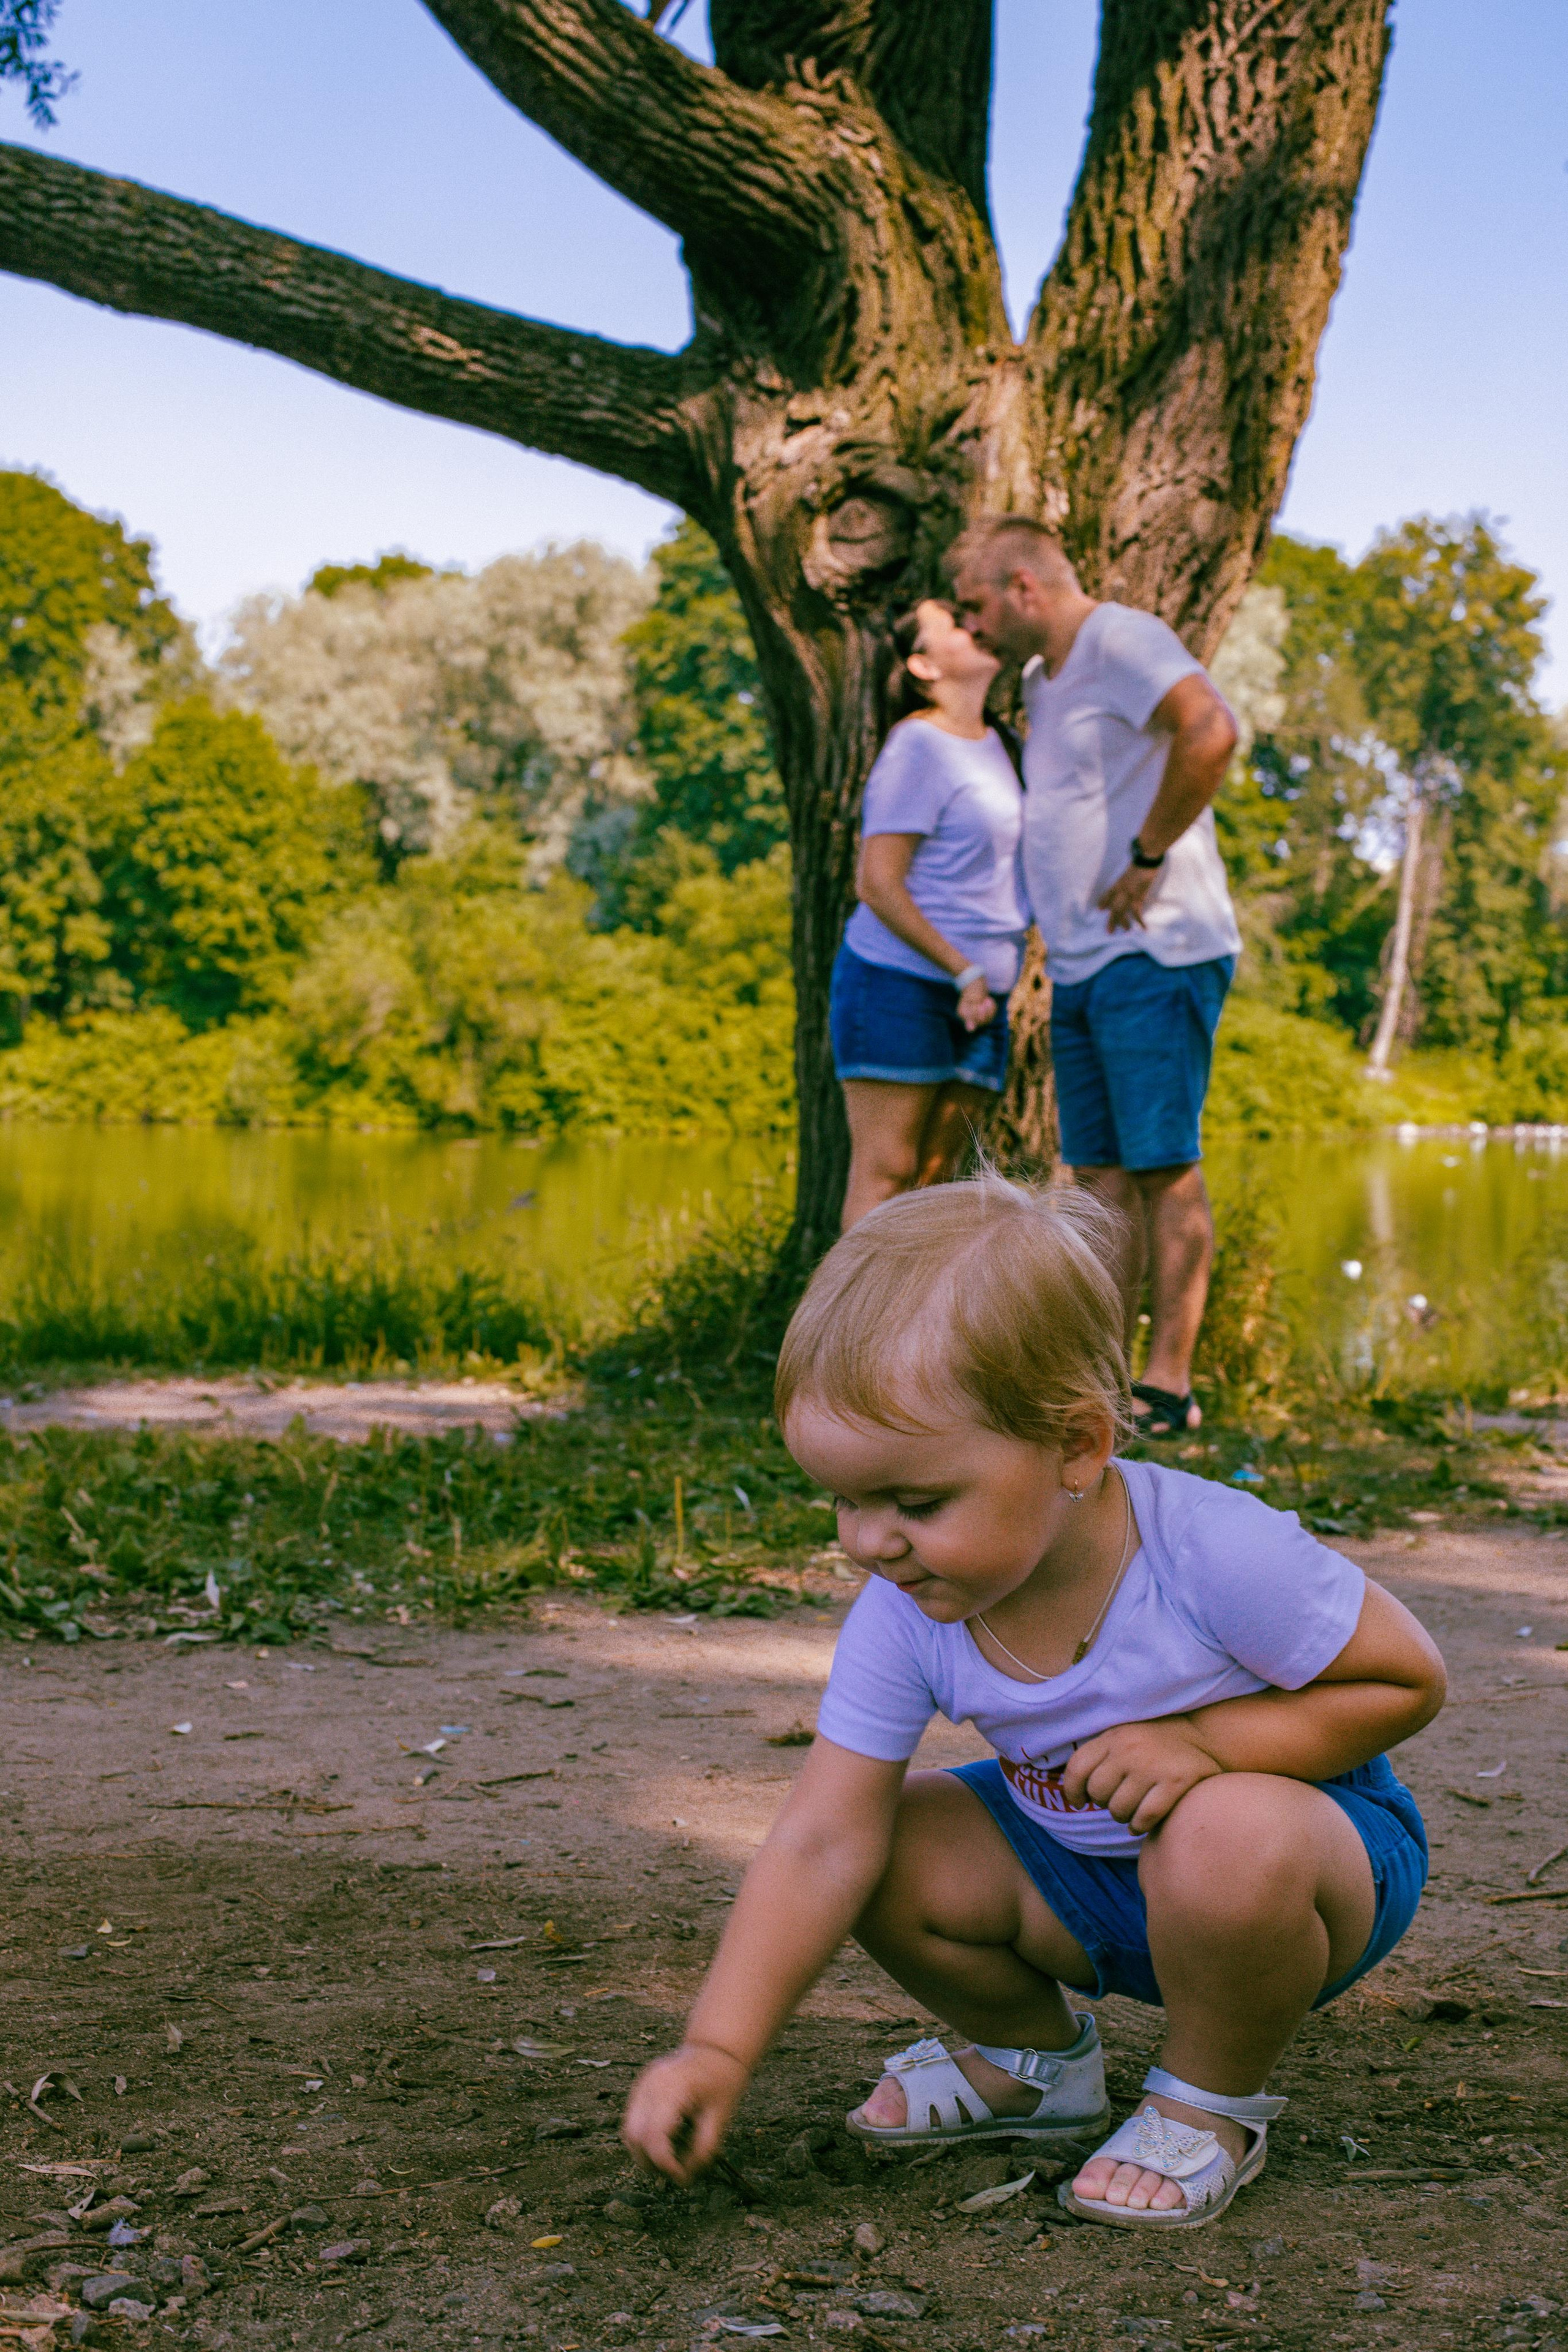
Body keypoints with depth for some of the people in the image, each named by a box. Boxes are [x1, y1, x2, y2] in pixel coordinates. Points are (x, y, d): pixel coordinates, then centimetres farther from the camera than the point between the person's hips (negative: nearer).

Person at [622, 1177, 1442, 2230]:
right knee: (893, 1847, -15)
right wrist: (719, 2051, -27)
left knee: (1229, 1844, -38)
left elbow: (1409, 1681, -19)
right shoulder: (903, 1617, -18)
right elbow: (821, 1844, -17)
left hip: (1316, 1841, -5)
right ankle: (1036, 2055, 15)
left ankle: (1215, 2102, -6)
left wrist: (1206, 1740, -32)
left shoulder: (1217, 1555, -32)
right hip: (1083, 1872, 5)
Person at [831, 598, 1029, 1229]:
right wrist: (964, 970, -16)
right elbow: (877, 886, -14)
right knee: (884, 1172, -8)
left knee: (935, 1176, 4)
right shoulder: (915, 747, -9)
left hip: (976, 997, 7)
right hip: (896, 983, -7)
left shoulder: (993, 744, 16)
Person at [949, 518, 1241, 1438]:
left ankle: (1169, 1383, -6)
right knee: (1102, 1174, 8)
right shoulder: (1042, 680, 20)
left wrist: (1149, 856, -20)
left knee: (1165, 1167, -8)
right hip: (1081, 966, 9)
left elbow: (1211, 731, -27)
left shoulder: (1122, 639, -9)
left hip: (1155, 955, -9)